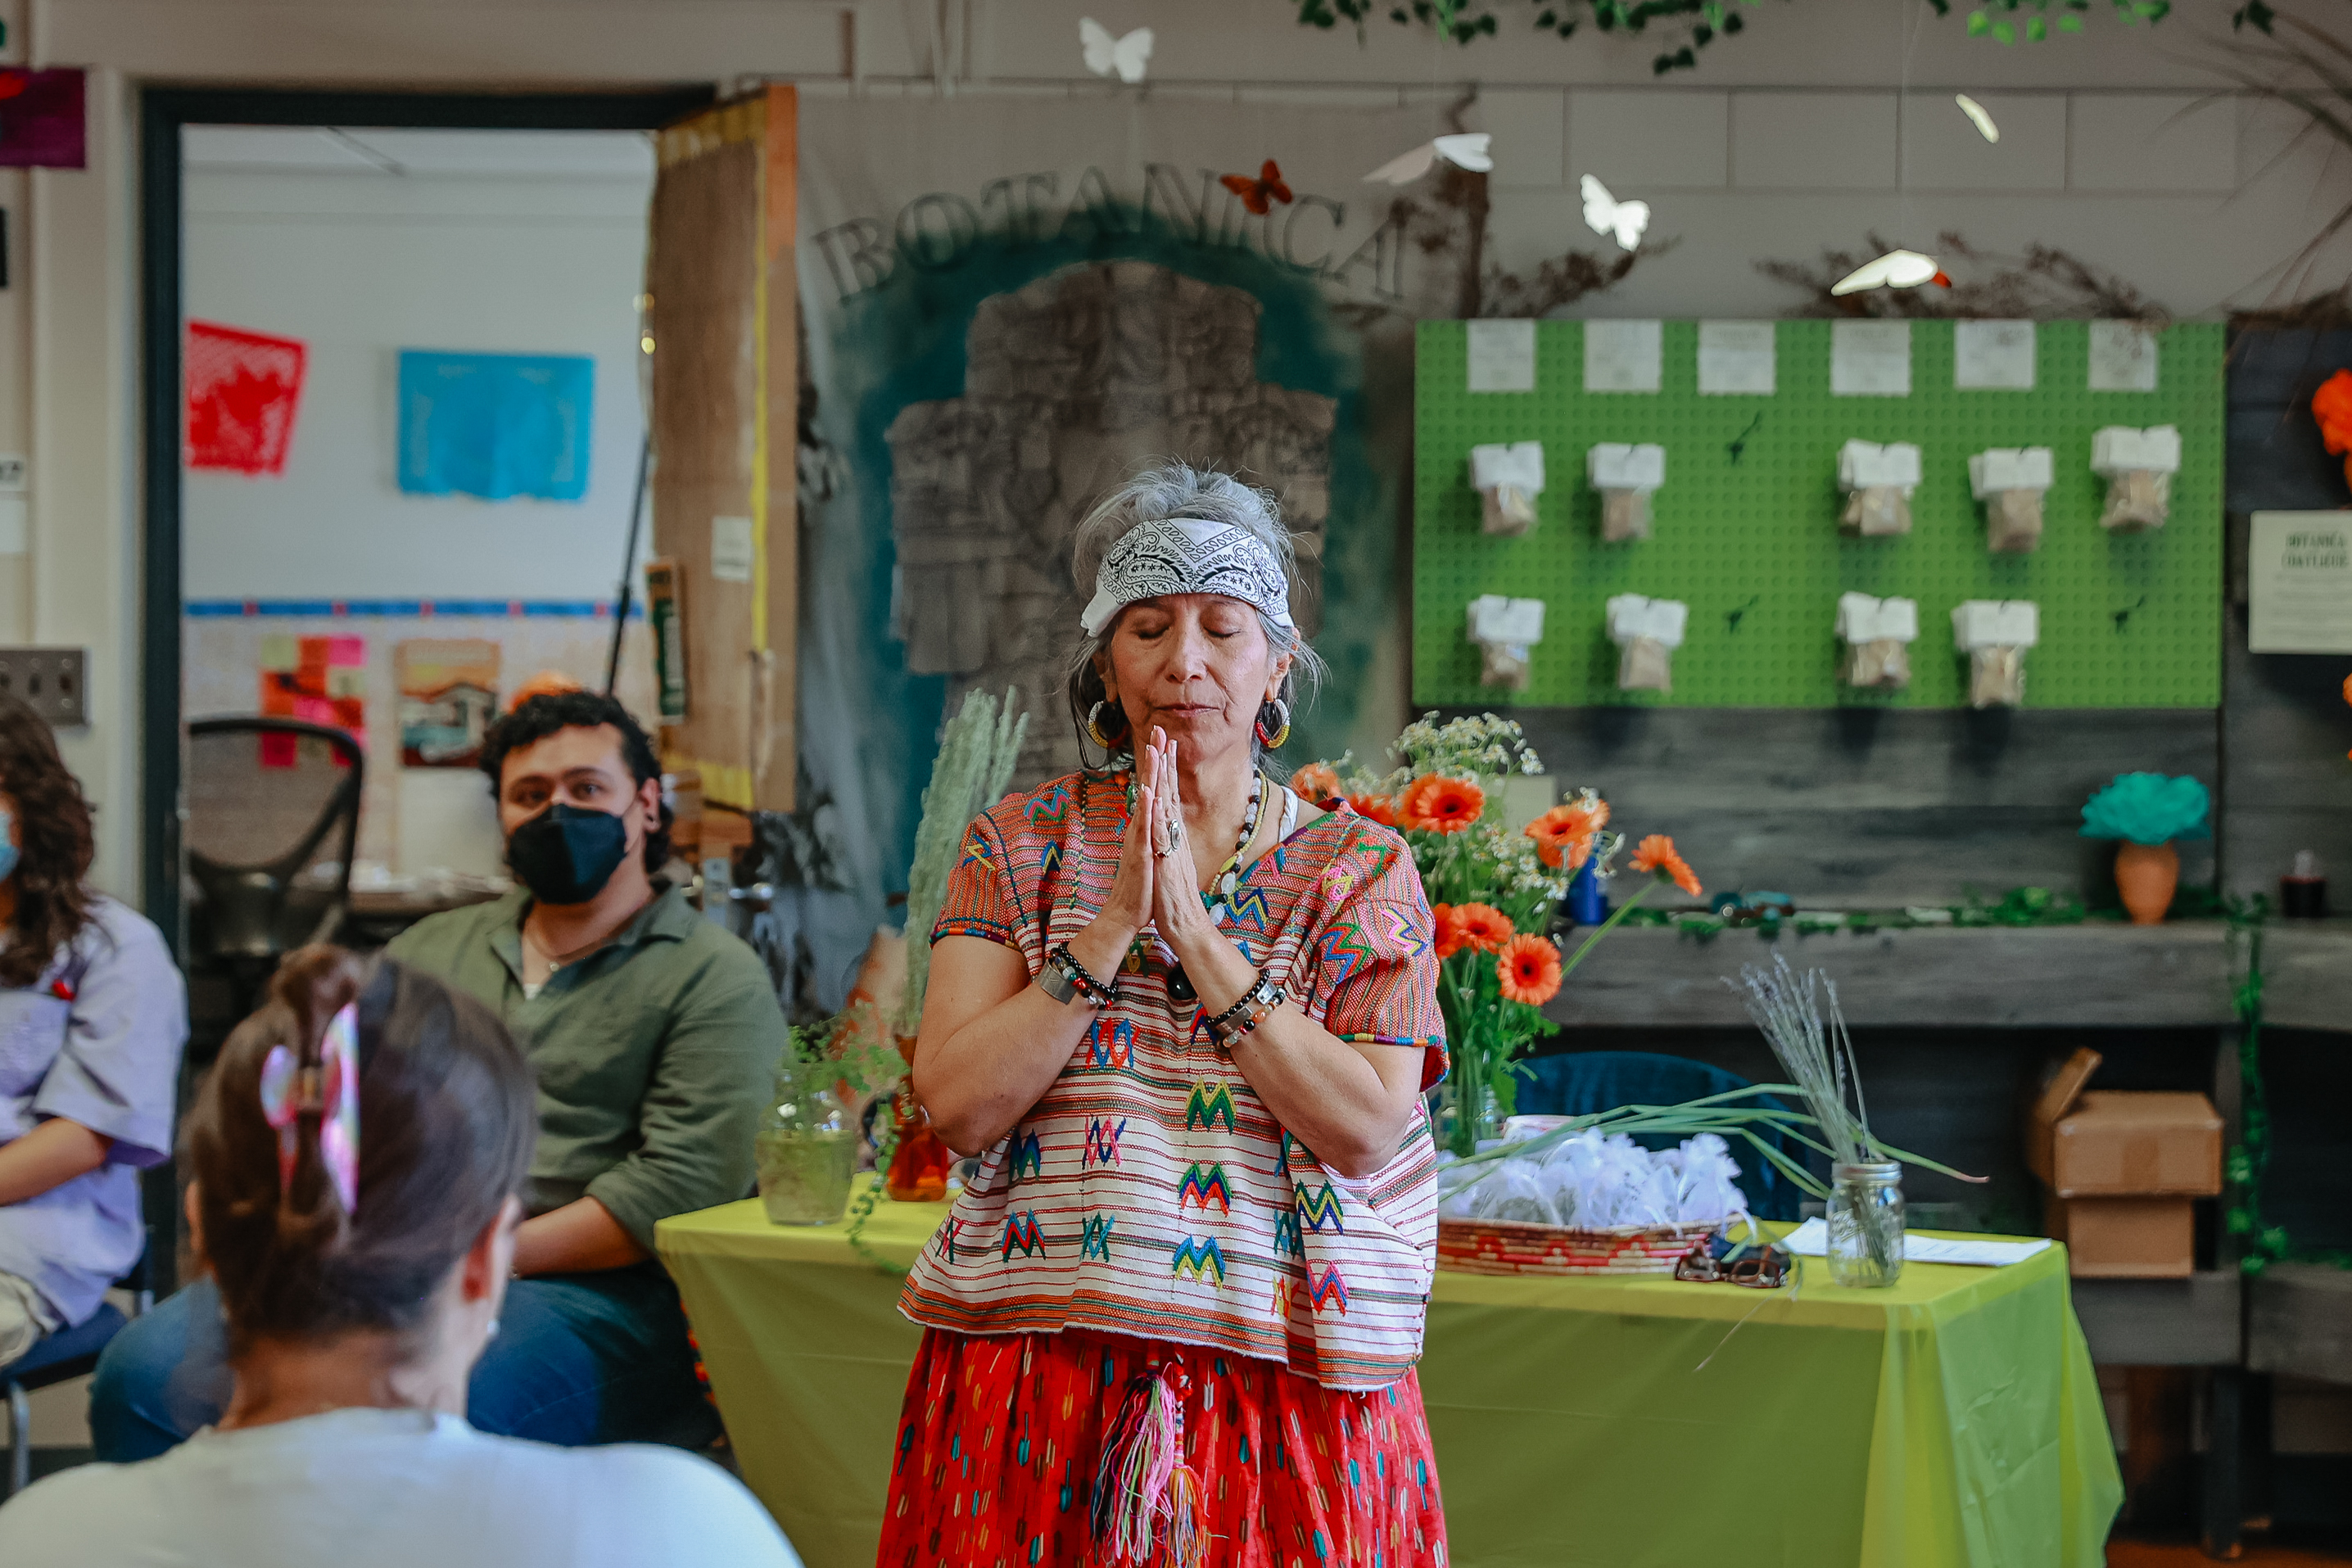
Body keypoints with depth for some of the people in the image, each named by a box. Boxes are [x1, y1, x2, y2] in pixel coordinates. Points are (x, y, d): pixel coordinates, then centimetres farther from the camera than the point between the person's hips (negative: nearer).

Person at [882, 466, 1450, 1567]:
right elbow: (957, 1103, -6)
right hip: (1039, 1364, 1)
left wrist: (1196, 934, -13)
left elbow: (1363, 1128, -10)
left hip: (1284, 1383, 0)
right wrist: (1112, 927, -13)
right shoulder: (1020, 844, 6)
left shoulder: (1360, 870, 4)